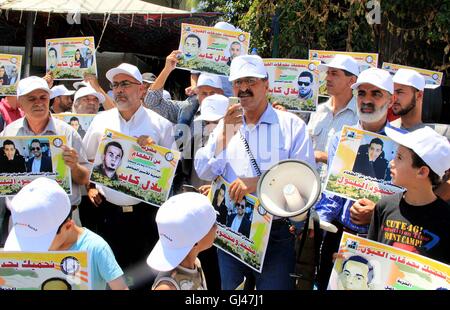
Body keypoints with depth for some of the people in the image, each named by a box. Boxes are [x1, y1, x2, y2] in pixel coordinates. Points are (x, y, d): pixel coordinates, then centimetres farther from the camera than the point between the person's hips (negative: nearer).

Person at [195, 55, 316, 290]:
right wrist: (225, 132, -8)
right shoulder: (226, 125, 10)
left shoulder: (291, 125, -3)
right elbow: (205, 172, 2)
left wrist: (258, 183, -19)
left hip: (276, 233, -3)